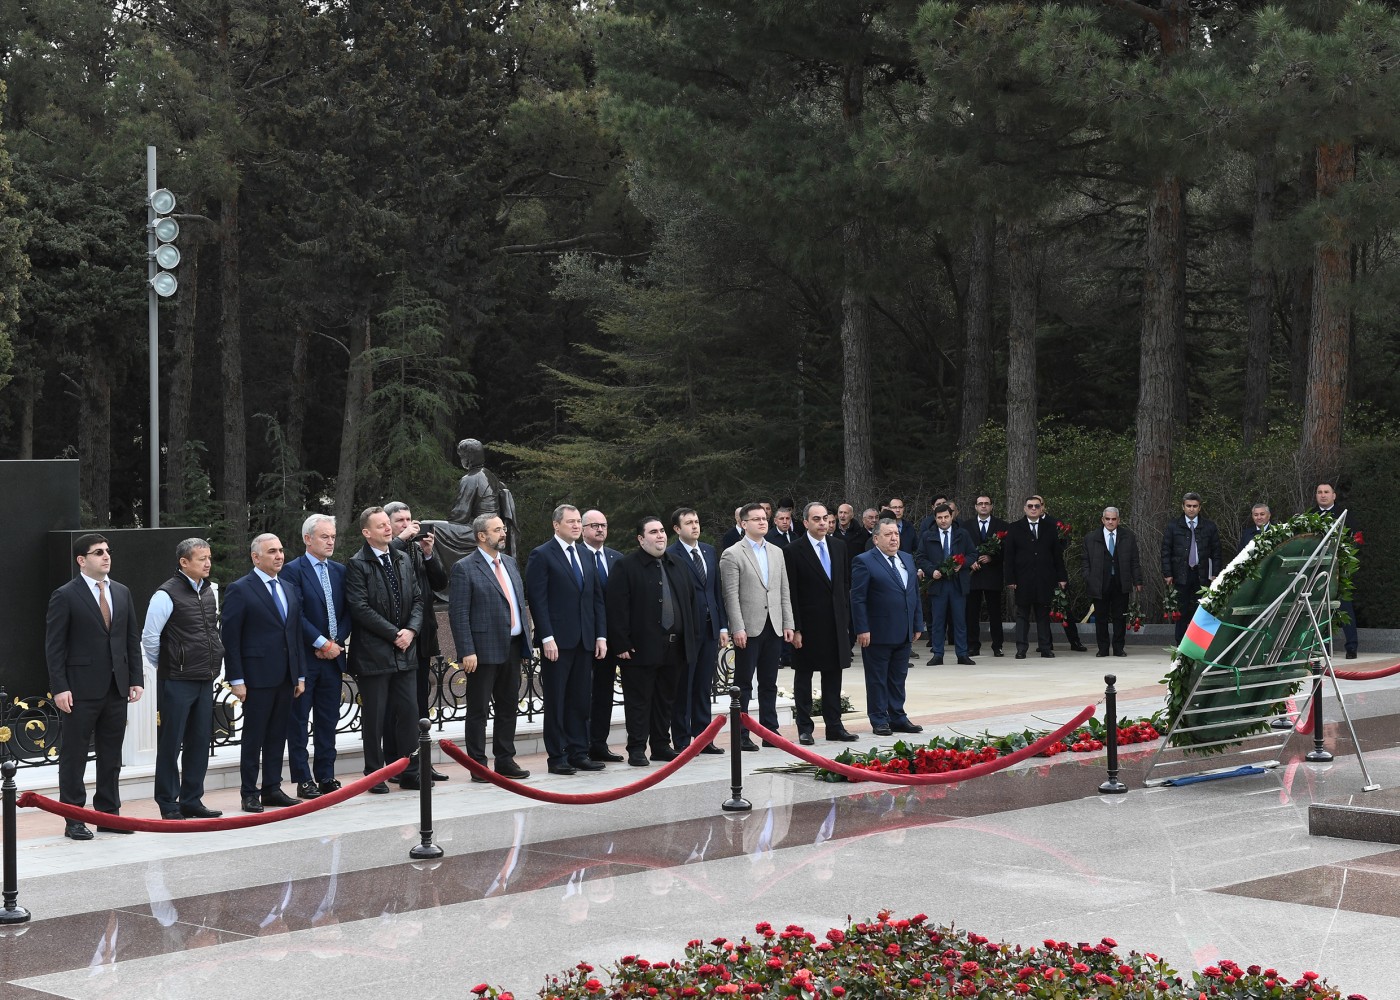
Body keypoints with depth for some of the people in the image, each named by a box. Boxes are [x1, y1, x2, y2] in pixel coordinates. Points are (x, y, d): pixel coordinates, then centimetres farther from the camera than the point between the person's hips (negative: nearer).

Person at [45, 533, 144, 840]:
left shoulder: (122, 593, 11)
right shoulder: (65, 596, -6)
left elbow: (133, 639, 14)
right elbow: (54, 647, -8)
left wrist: (136, 679, 6)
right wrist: (59, 688, -14)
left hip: (116, 688, 6)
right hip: (81, 690, -6)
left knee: (111, 755, 11)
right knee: (73, 757, 2)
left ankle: (109, 814, 20)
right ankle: (73, 820, 7)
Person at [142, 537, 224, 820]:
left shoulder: (209, 592, 11)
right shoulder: (167, 595, -13)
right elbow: (149, 637, -11)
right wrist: (163, 666, 0)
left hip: (205, 680, 7)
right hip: (177, 682, -7)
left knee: (200, 742, 10)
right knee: (170, 744, 0)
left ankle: (191, 800, 19)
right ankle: (168, 805, 7)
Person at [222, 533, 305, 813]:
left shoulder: (290, 591, 15)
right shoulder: (240, 590, -6)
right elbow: (230, 638, -9)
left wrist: (300, 675, 13)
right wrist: (236, 679, -13)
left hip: (285, 677, 6)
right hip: (257, 676, -6)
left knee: (278, 735, 10)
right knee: (254, 737, 0)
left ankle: (272, 789, 17)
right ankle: (249, 793, 6)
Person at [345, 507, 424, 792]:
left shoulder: (403, 559, 12)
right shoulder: (357, 565, -8)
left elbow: (417, 599, 12)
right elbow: (360, 608, -15)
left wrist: (411, 630, -5)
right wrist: (394, 634, -15)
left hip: (405, 650, 6)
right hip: (373, 652, -5)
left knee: (410, 711, 7)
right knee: (374, 716, 2)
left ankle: (410, 772, 16)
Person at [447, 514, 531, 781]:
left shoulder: (510, 563, 13)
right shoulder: (465, 568, -9)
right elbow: (458, 614, -13)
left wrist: (526, 642, 12)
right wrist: (467, 651, -18)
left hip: (512, 648, 7)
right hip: (484, 649, -7)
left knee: (508, 707, 13)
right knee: (478, 710, 2)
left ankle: (505, 760, 22)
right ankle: (478, 765, 7)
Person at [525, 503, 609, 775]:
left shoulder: (585, 557, 15)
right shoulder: (542, 556, -4)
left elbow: (597, 599, 16)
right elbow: (537, 600, -10)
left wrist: (601, 635, 7)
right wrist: (547, 638, -16)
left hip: (584, 641, 6)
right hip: (557, 641, -6)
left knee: (580, 700, 9)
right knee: (556, 700, 0)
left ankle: (579, 753, 15)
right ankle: (557, 757, 5)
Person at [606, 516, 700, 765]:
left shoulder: (678, 564, 14)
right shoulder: (626, 566, -6)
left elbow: (690, 601, 17)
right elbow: (617, 607, -11)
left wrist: (692, 638, 11)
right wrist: (621, 644, -16)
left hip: (674, 648, 6)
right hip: (641, 648, -6)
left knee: (666, 699, 12)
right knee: (639, 701, -1)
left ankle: (661, 745, 21)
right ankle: (636, 749, 4)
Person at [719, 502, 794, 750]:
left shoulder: (776, 552, 13)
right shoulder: (732, 555, -5)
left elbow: (784, 591, 13)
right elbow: (731, 596, -10)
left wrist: (788, 624, 7)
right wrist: (738, 629, -16)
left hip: (773, 628, 5)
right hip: (749, 628, -5)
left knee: (769, 683, 11)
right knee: (744, 684, 0)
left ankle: (770, 730, 17)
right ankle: (741, 736, 4)